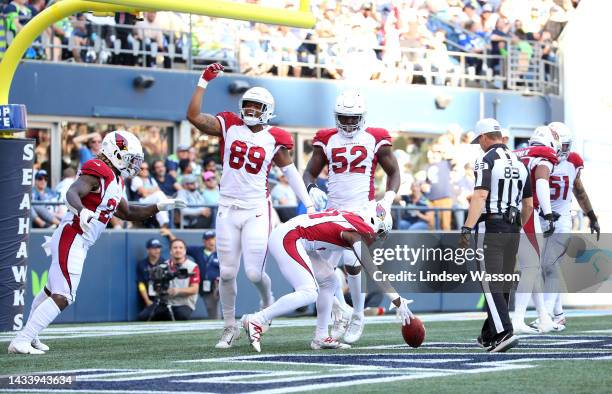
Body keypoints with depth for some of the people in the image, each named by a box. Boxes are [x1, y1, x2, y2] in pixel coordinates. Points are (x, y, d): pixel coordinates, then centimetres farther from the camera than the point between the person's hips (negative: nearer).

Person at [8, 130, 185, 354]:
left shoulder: (115, 180, 15)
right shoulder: (97, 172, -15)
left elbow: (127, 213, 26)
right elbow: (72, 194, -31)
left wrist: (159, 207, 22)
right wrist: (82, 212, -50)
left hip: (78, 242, 11)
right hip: (71, 239, -11)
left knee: (52, 290, 22)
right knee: (62, 297, -14)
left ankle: (29, 336, 37)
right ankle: (21, 341, -14)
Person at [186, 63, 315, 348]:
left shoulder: (274, 139, 1)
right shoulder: (228, 126, 2)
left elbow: (290, 172, 10)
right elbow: (193, 116, -8)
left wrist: (308, 205, 7)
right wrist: (204, 82, -11)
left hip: (257, 211, -1)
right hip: (228, 209, 1)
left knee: (254, 273, -6)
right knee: (227, 273, 2)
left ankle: (268, 302, 29)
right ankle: (230, 327, 18)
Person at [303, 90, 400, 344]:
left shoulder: (374, 140, 3)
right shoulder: (327, 141, 9)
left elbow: (394, 172, 9)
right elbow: (309, 173, 13)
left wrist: (388, 199, -7)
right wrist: (312, 189, -10)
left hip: (361, 209, -4)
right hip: (333, 210, 4)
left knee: (352, 262, -18)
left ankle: (357, 315, 5)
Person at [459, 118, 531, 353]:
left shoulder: (486, 161, -9)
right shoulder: (519, 163, 14)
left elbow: (480, 197, -22)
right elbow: (528, 204, 17)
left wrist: (467, 229, -26)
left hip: (490, 228, -7)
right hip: (512, 229, 7)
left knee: (491, 284, -7)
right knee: (503, 284, 13)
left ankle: (504, 333, -20)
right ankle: (490, 335, 22)